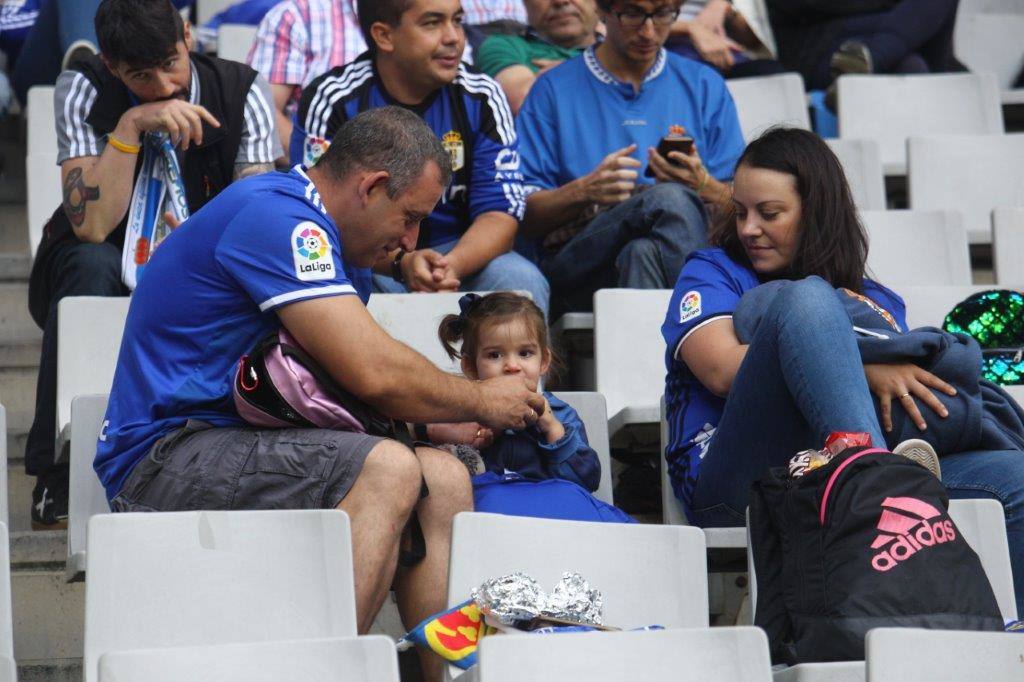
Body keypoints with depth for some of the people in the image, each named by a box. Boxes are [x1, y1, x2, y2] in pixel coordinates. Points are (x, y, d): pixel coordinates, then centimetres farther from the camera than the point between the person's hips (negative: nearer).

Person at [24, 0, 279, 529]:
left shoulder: (242, 92, -12)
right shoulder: (82, 92, -16)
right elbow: (91, 228, -26)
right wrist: (130, 126, -34)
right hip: (108, 276, -1)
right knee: (90, 265, -35)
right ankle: (56, 475, -29)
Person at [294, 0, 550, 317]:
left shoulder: (482, 98, 0)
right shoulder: (331, 100, -8)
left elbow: (500, 212, -6)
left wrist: (453, 265, -30)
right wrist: (400, 263, -34)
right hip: (367, 264, -2)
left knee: (522, 281, -28)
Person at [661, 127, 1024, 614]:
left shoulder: (876, 301, 29)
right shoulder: (710, 273, 18)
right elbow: (723, 368, -2)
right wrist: (864, 370, -9)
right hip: (741, 480, -4)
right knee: (807, 298, -24)